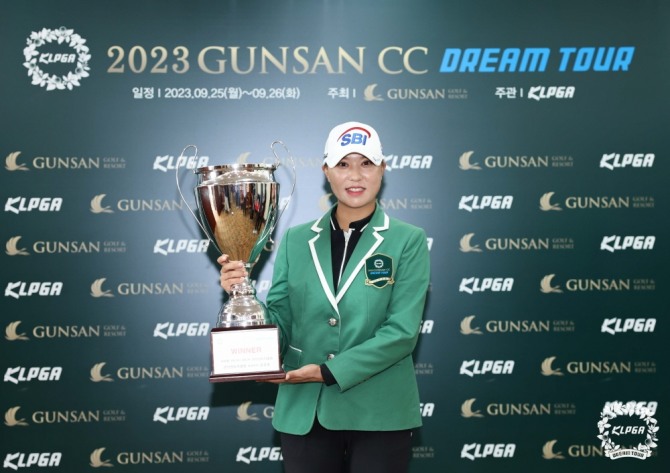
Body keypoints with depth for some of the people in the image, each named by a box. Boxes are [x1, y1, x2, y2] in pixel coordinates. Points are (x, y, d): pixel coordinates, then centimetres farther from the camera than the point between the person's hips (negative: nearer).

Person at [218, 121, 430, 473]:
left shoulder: (408, 241, -3)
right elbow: (279, 323, 4)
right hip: (304, 413, 2)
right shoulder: (296, 240, 6)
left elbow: (402, 331, -11)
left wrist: (329, 371, -17)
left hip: (378, 414, -2)